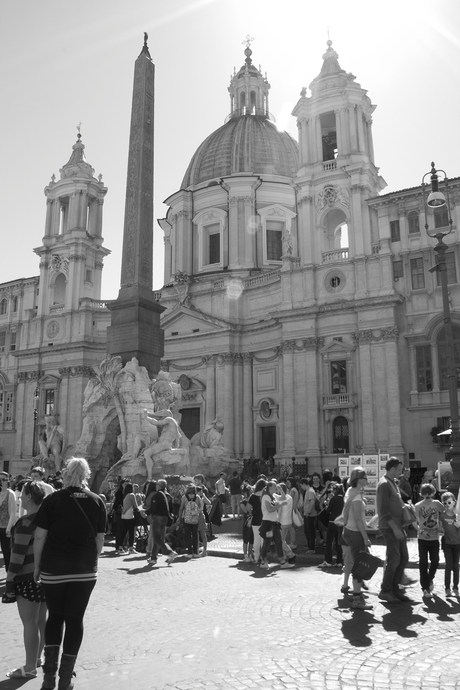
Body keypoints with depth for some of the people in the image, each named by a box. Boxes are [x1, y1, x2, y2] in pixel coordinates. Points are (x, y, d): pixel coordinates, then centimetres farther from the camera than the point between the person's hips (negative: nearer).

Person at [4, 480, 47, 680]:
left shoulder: (25, 522, -18)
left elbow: (18, 554, -19)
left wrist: (10, 579, -11)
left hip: (29, 577, -8)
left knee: (30, 624, 2)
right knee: (42, 621, 18)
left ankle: (30, 667, 11)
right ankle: (36, 657, 31)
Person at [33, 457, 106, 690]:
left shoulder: (52, 500, -7)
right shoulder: (97, 501, -2)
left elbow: (40, 537, -7)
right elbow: (100, 540, 2)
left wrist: (36, 566, 5)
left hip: (53, 569, -1)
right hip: (85, 570, 1)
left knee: (55, 616, 17)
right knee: (75, 619, 12)